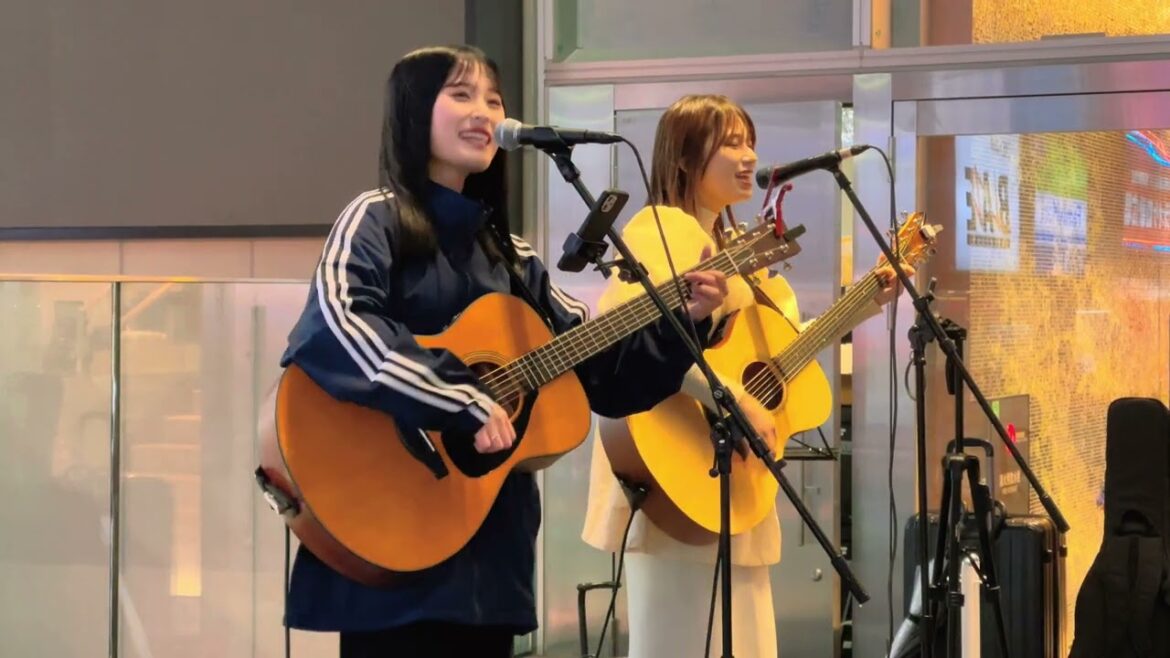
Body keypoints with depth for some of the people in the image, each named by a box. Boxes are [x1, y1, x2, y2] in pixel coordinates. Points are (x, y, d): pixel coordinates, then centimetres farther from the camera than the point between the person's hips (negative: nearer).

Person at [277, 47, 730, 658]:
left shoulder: (506, 253, 15)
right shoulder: (379, 220, -5)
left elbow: (598, 366, 16)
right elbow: (333, 326, -26)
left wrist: (682, 319, 2)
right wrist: (464, 401, -28)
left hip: (490, 538, 7)